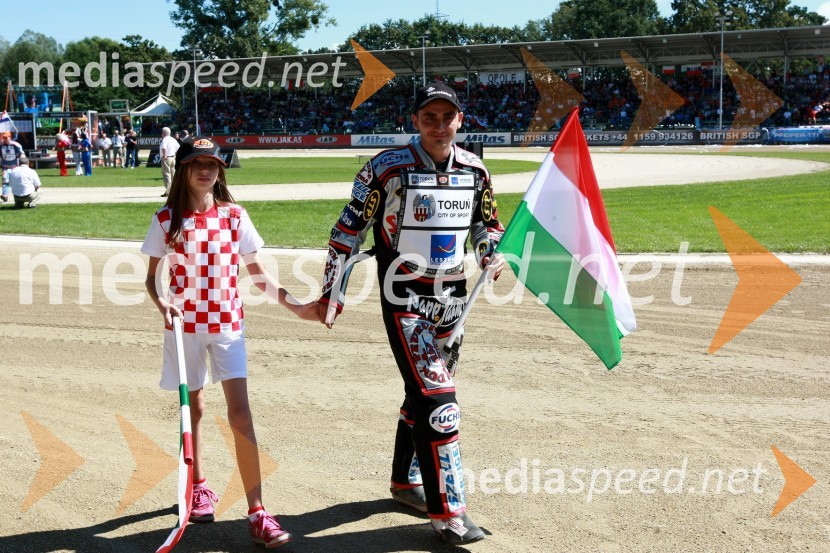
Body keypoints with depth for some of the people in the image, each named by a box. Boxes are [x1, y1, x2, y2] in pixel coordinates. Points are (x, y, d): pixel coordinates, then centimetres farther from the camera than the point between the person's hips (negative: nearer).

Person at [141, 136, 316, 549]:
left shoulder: (234, 216, 0)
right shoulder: (166, 220, -2)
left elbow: (257, 272, 7)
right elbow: (151, 277, 3)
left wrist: (294, 306, -2)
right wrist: (162, 303, -19)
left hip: (227, 323, 0)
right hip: (185, 325, 0)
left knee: (240, 411, -8)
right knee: (194, 408, 13)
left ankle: (257, 512, -7)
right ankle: (200, 486, 35)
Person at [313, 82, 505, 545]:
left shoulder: (475, 170, 3)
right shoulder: (388, 168, -12)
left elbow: (486, 222, 19)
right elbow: (350, 229, -7)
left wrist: (493, 254, -3)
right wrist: (332, 294, -7)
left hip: (452, 298, 6)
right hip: (405, 299, -6)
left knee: (426, 392, 17)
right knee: (437, 400, -12)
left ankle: (407, 481, 36)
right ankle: (448, 512, -4)